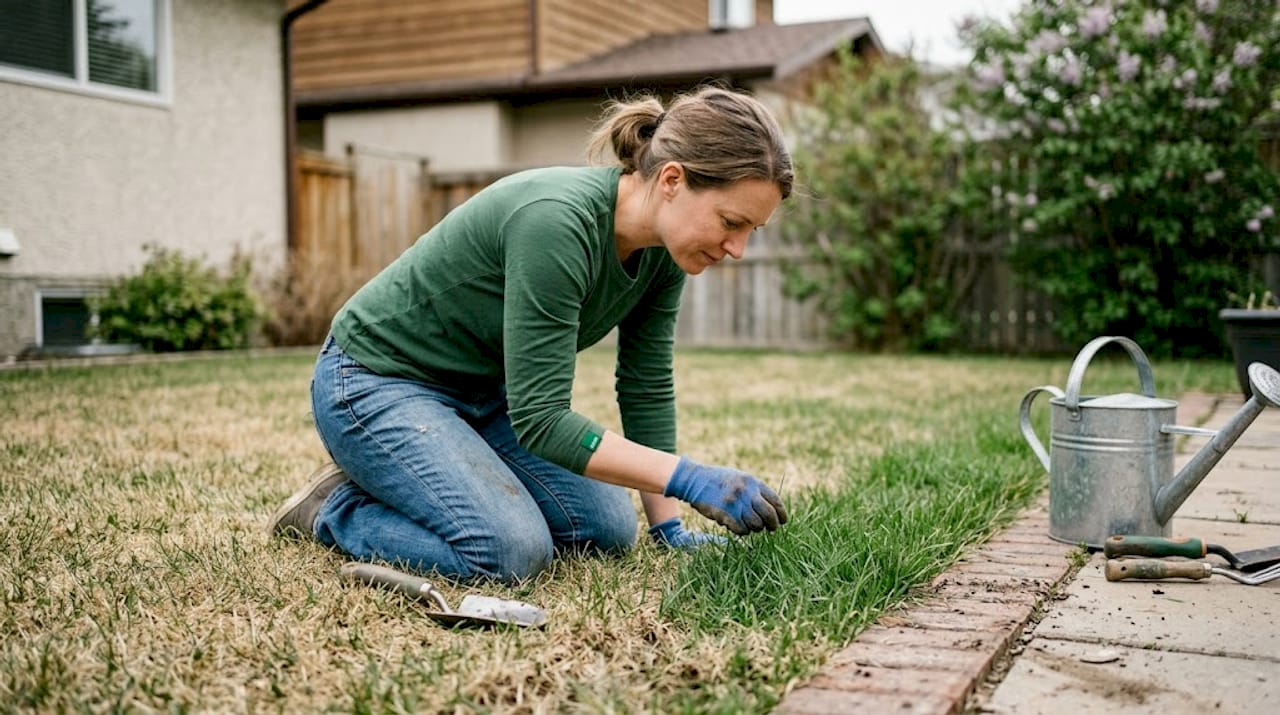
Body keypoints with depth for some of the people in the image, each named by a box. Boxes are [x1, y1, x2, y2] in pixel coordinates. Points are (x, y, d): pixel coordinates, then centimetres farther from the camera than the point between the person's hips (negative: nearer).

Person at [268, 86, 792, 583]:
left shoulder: (663, 249, -9)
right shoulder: (557, 221, -34)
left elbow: (646, 386, 1)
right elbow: (540, 420, -33)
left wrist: (668, 526, -1)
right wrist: (690, 479, -35)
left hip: (484, 390, 8)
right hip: (376, 381, -8)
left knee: (608, 531, -2)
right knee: (512, 552, -26)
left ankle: (421, 484, 14)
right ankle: (336, 509, 0)